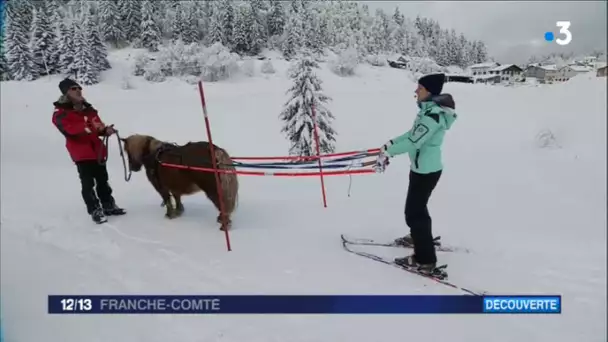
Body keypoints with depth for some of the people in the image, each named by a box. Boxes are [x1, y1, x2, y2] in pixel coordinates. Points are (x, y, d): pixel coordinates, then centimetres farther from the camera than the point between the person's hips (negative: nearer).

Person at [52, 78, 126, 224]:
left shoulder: (88, 109, 15)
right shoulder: (61, 114, -7)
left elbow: (98, 127, 21)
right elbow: (70, 130, -24)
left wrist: (106, 130, -3)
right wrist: (90, 127, -37)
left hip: (97, 151, 6)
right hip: (81, 154, -6)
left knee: (103, 181, 15)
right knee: (88, 184, -4)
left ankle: (109, 206, 26)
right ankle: (95, 211, 4)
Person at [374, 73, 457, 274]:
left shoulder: (433, 114, -26)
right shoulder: (430, 108, 6)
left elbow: (414, 142, -27)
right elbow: (413, 133, 14)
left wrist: (388, 152, -18)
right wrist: (391, 144, 11)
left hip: (426, 171, -10)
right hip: (423, 167, 10)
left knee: (414, 212, -2)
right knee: (417, 206, 27)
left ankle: (425, 260, 8)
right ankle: (419, 237, 50)